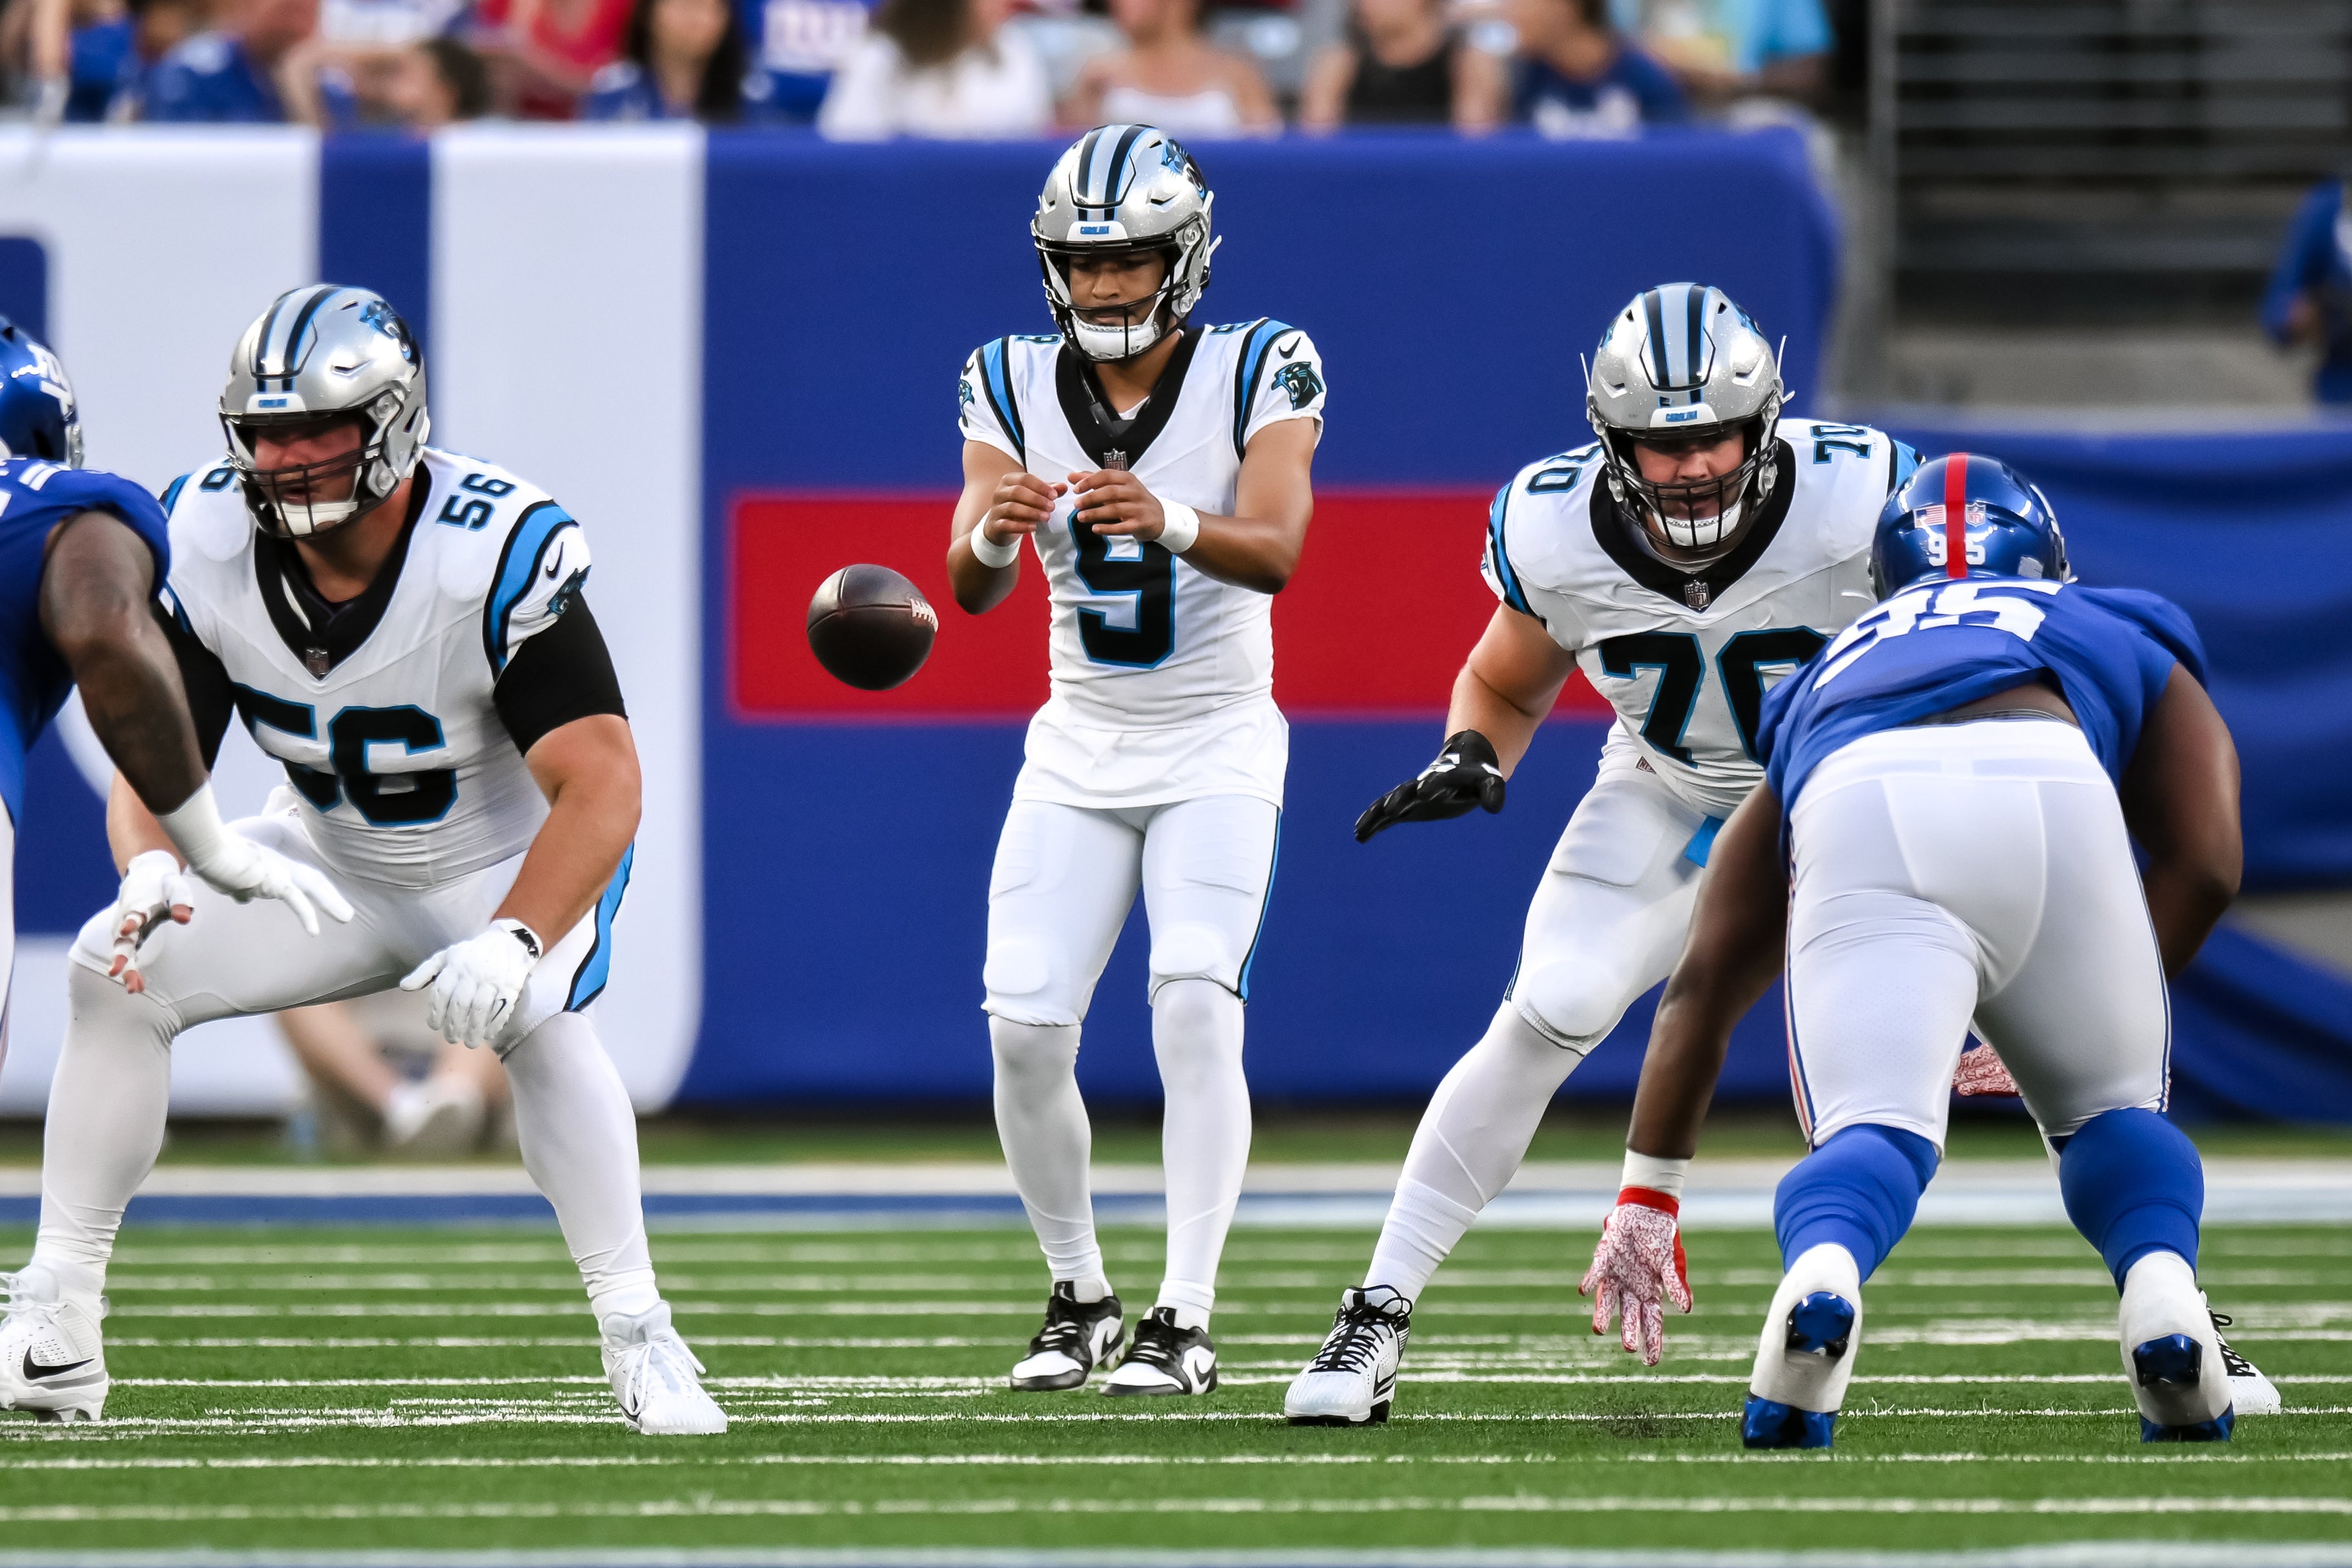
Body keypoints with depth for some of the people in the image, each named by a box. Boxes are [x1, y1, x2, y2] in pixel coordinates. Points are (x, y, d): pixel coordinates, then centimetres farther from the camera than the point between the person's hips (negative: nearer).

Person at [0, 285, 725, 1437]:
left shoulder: (495, 554, -32)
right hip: (329, 858, 5)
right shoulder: (208, 544, -18)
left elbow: (600, 790, -36)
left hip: (517, 862, -4)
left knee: (533, 1023, -34)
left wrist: (518, 944, -52)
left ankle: (638, 1343, -25)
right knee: (116, 969, -12)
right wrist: (152, 877, -38)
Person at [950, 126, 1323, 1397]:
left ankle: (1186, 1319, -19)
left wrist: (1170, 522, -46)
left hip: (1217, 747, -3)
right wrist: (993, 532, -37)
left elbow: (1275, 551, -25)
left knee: (1195, 1006, -20)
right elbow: (971, 589, -13)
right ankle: (1078, 1294, 14)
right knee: (1024, 1026, -6)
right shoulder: (1015, 386, -2)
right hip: (1079, 750, 3)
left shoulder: (1255, 373, -10)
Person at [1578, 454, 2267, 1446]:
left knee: (1873, 1129, -7)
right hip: (2051, 786, 0)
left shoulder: (1824, 686, 43)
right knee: (2113, 1105, 20)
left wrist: (1646, 1197, 42)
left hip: (1859, 809, 0)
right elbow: (2205, 865, 21)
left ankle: (1821, 1276, -42)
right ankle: (2162, 1290, -10)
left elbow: (1706, 980, 39)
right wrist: (2086, 1019, 31)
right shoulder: (2129, 644, 41)